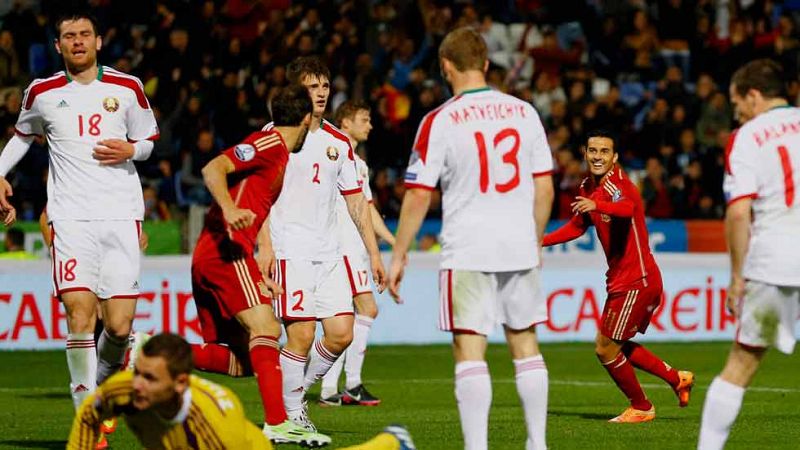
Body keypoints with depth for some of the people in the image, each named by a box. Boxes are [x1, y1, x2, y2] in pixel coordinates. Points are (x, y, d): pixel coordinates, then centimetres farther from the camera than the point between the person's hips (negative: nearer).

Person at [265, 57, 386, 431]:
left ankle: (297, 391, 18)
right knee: (301, 336, -12)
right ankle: (290, 414, 2)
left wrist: (373, 252, 12)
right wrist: (264, 246, -14)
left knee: (341, 333, -3)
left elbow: (356, 200, 17)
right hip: (290, 252, -6)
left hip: (328, 252, 6)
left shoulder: (338, 142, 14)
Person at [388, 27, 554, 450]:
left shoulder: (439, 121, -6)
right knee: (525, 342, 14)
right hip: (520, 248, 4)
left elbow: (418, 195, -6)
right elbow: (544, 187, 8)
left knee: (469, 349, -4)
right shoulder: (524, 112, 5)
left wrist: (398, 256, 2)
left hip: (467, 251, -4)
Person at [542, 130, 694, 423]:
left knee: (606, 350, -4)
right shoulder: (588, 188, 9)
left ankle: (641, 409, 14)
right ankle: (677, 379, 30)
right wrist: (541, 242, 15)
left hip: (637, 281, -10)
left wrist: (596, 205, -62)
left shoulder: (617, 183, -19)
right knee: (618, 347, 20)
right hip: (621, 279, 10)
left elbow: (627, 207, -44)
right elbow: (577, 226, 25)